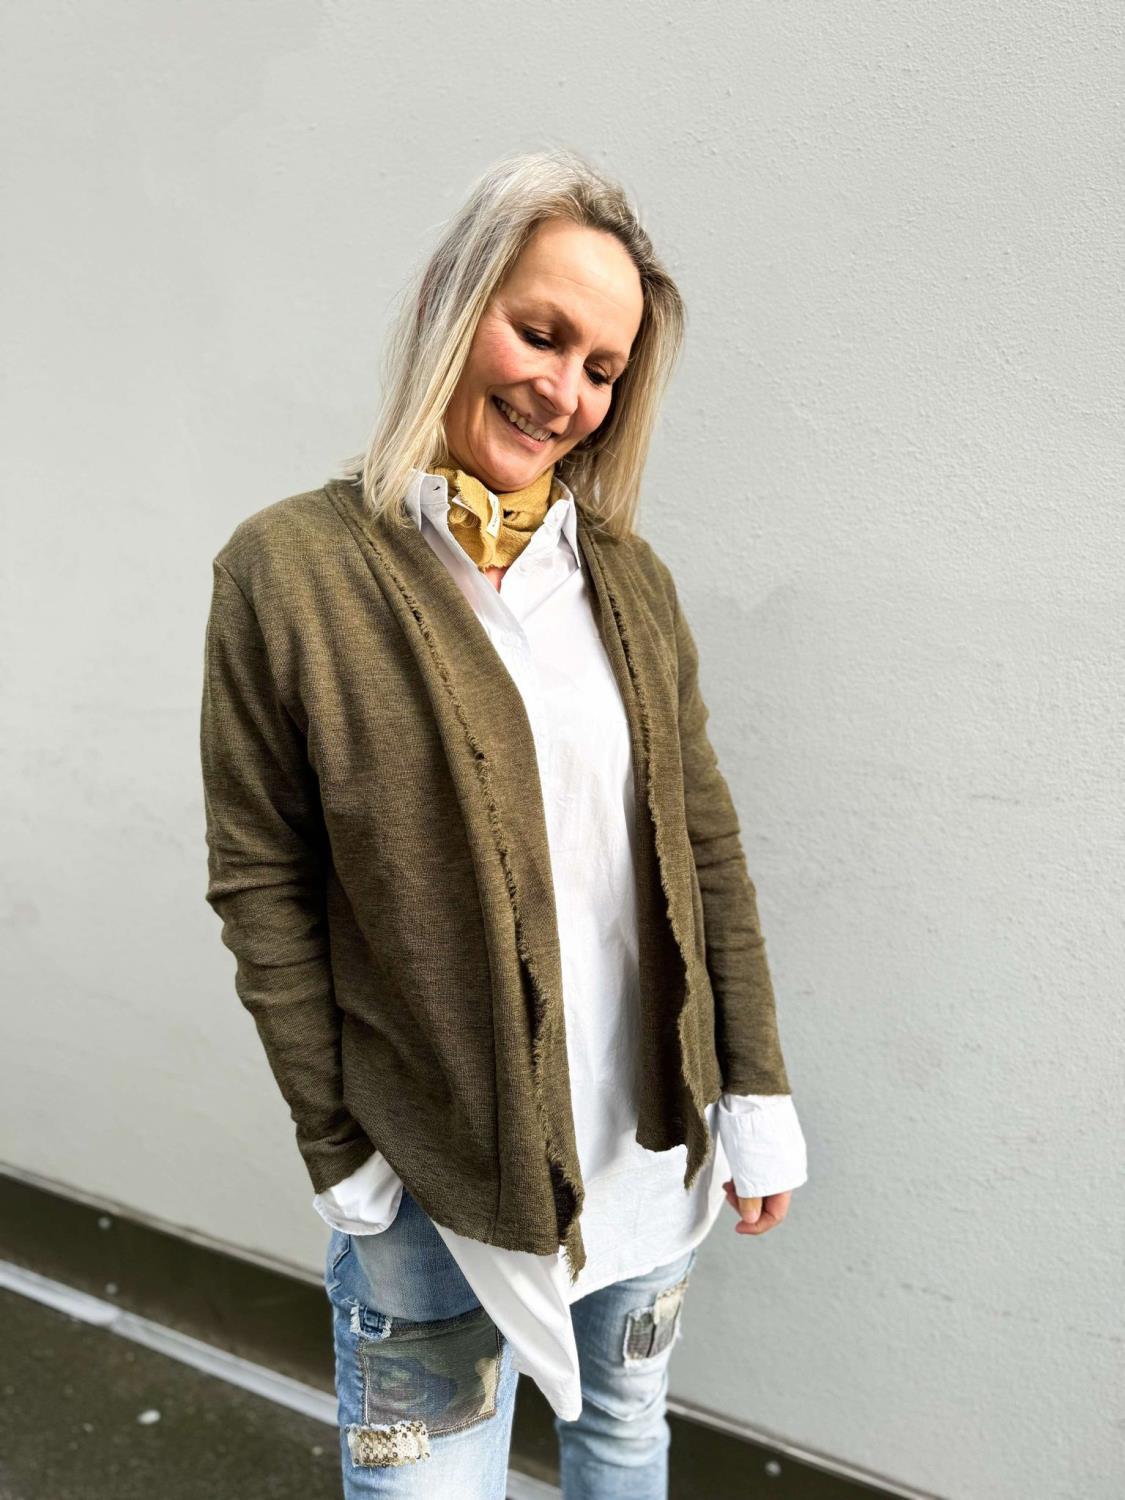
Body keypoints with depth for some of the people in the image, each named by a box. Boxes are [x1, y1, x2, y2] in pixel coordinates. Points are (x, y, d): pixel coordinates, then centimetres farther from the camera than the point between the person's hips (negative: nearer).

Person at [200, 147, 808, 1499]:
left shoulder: (628, 574, 0)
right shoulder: (291, 570, -13)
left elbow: (706, 843, 2)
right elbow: (262, 891, -10)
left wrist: (757, 1096, 2)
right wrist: (340, 1155, -7)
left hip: (650, 1134, 4)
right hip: (432, 1167, -3)